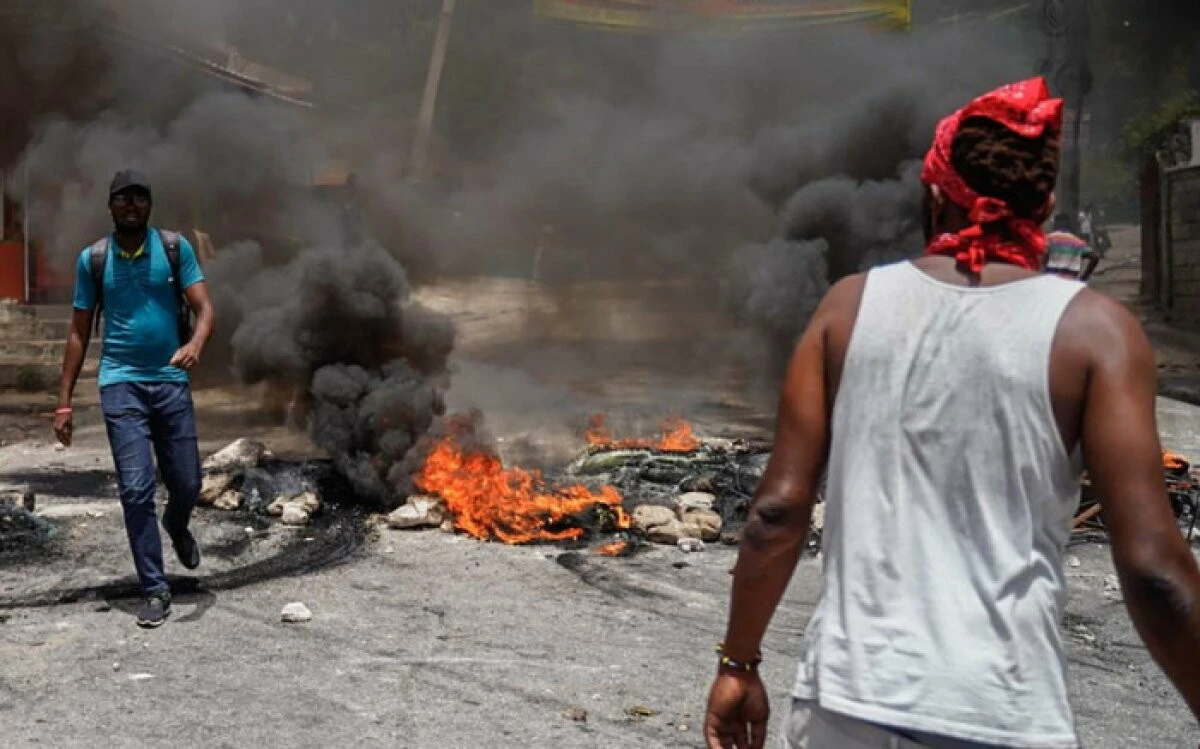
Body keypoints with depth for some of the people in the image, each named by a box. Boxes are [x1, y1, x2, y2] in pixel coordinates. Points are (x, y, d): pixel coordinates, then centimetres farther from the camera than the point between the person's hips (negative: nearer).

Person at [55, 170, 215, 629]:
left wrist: (196, 344, -29)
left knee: (187, 483, 7)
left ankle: (177, 527, 43)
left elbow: (204, 307, -5)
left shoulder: (175, 247, 0)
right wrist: (64, 402, 3)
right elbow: (79, 332, 7)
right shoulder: (93, 259, 2)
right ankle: (155, 590, 4)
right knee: (136, 489, -6)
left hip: (171, 381, 1)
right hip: (120, 384, -1)